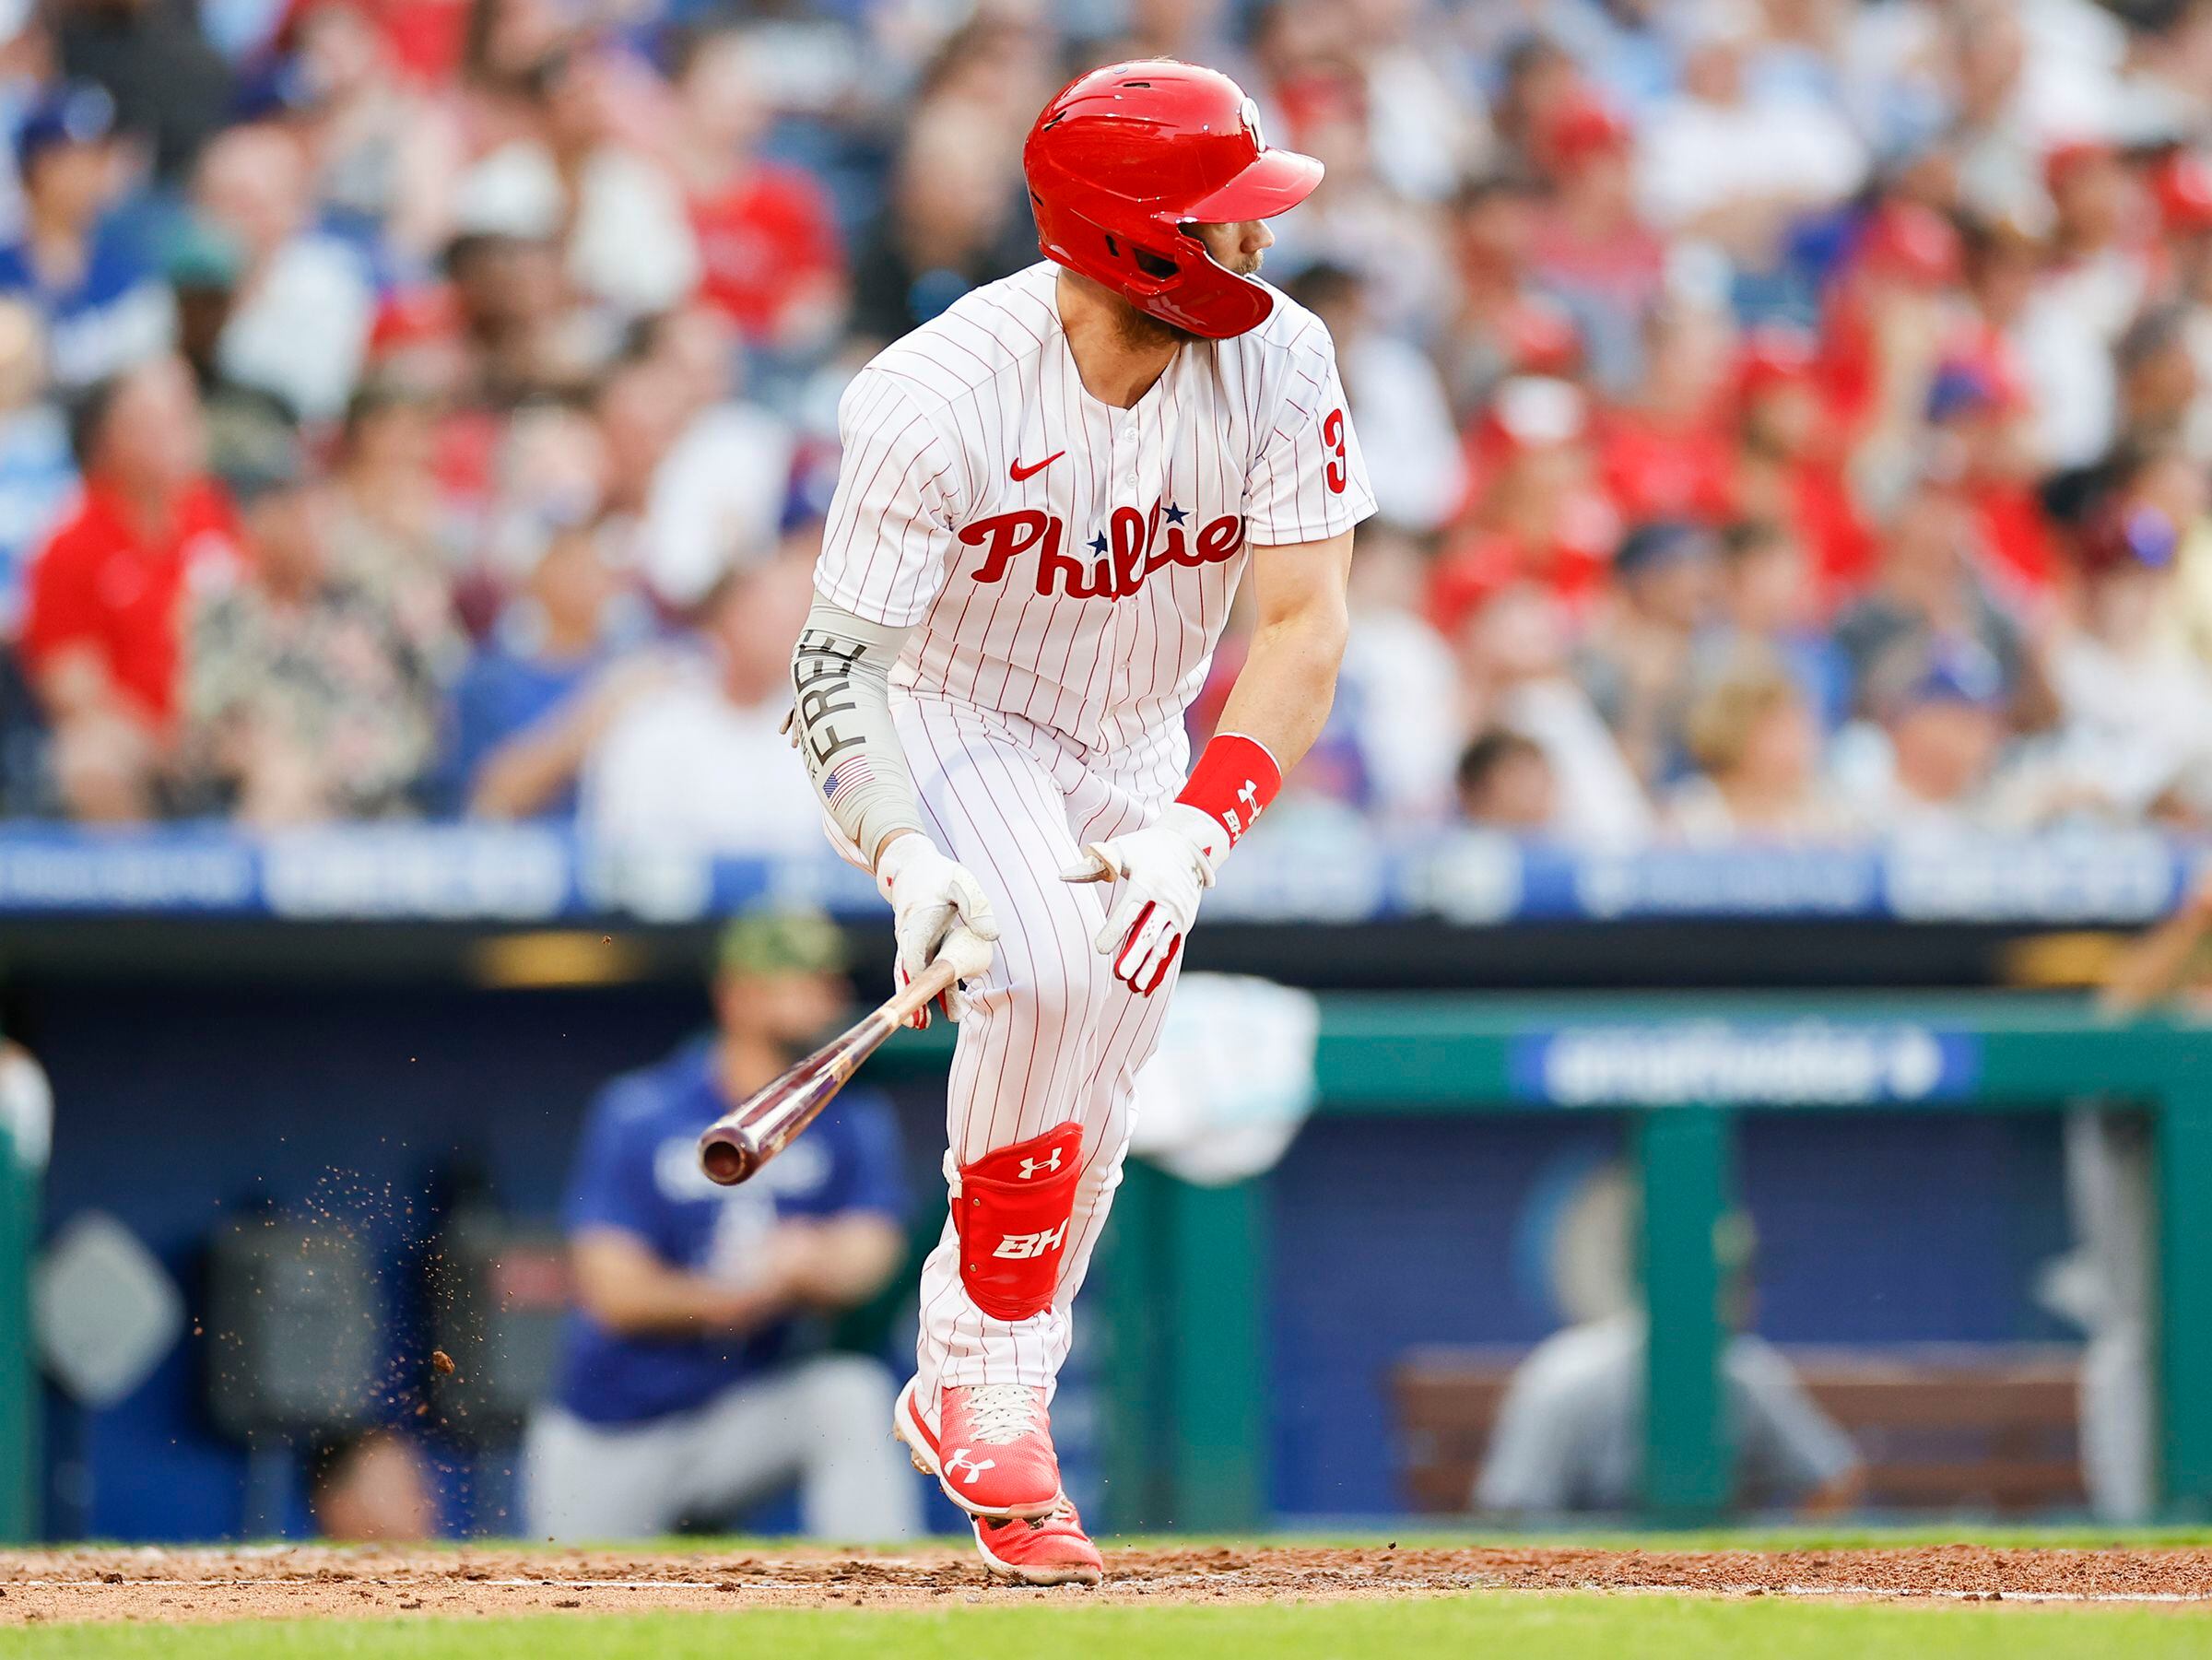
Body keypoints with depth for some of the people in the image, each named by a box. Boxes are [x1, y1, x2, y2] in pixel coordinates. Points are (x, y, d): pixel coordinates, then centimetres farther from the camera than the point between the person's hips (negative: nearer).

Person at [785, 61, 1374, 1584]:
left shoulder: (1277, 363, -19)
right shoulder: (936, 401, -30)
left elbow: (1304, 623, -20)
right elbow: (840, 658, -26)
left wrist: (1195, 833, -34)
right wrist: (909, 858, -43)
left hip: (1135, 754, 5)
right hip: (942, 728, -4)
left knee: (1086, 1109, 3)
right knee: (1046, 977, -29)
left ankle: (968, 1389, 28)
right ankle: (989, 1392, -16)